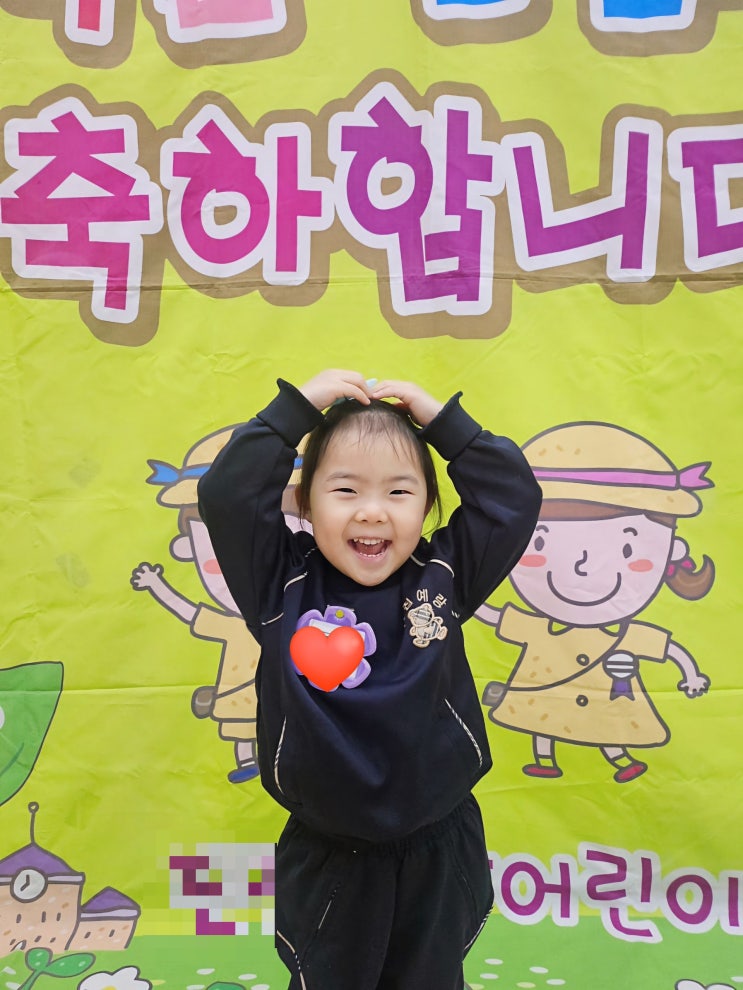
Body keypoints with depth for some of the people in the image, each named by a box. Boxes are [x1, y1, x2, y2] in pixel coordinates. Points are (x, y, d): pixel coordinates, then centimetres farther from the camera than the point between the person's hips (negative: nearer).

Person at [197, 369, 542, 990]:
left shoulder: (445, 576, -7)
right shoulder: (284, 585, -12)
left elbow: (514, 497, -9)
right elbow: (226, 495, -20)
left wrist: (443, 420, -12)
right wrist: (297, 408, -19)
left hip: (439, 850, 1)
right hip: (325, 859, -1)